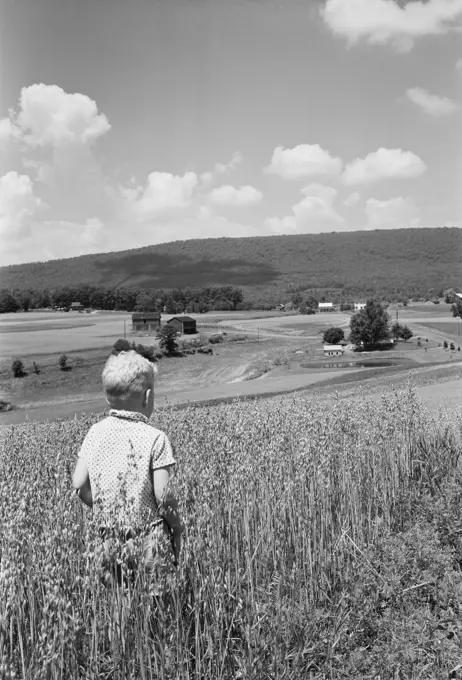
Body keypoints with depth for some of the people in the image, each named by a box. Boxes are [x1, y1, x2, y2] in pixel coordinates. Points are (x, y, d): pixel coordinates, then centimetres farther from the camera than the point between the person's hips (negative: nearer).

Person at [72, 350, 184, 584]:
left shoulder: (96, 432, -1)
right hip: (149, 538, -4)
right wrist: (177, 524, 2)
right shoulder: (155, 438, -13)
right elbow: (162, 495, -15)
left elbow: (79, 484, 1)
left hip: (109, 536, 4)